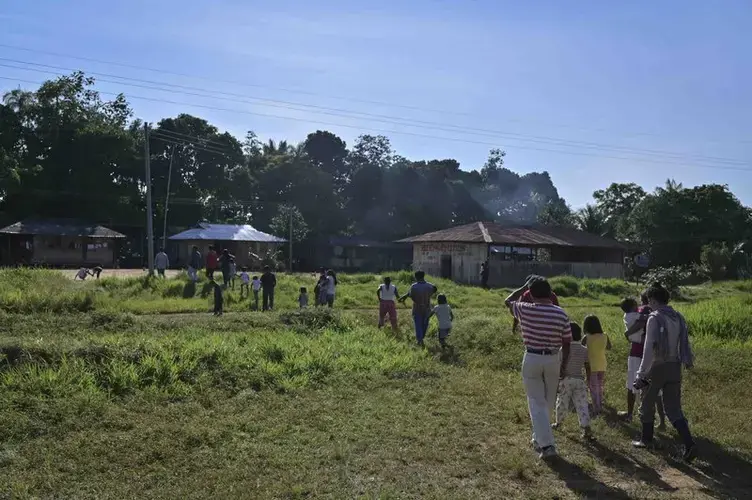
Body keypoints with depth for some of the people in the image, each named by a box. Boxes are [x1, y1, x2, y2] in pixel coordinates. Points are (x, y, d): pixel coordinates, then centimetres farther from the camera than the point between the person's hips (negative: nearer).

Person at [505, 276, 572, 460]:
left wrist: (524, 287, 16)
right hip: (553, 359, 2)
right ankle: (539, 438, 32)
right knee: (548, 402, 18)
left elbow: (508, 301, 12)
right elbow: (566, 343, 0)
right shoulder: (561, 314, -6)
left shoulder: (525, 310, -10)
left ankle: (546, 444, -3)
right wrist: (564, 364, 12)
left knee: (536, 403, 4)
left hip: (532, 359, -2)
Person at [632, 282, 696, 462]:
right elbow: (685, 344, 4)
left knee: (647, 405, 14)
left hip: (657, 367, -6)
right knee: (673, 408, 10)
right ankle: (689, 444, -4)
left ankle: (646, 439, 27)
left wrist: (641, 374, -17)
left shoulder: (655, 318, -15)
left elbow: (649, 348, -19)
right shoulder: (678, 318, 5)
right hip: (675, 367, 6)